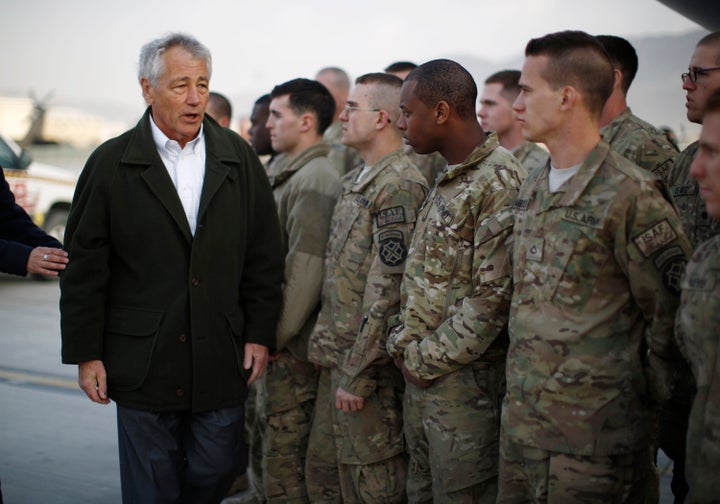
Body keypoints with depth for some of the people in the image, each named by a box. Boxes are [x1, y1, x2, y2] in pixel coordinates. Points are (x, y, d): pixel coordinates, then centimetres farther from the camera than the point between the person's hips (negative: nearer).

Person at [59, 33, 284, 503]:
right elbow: (85, 267, -1)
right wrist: (85, 353, -3)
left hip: (222, 359, 2)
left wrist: (260, 335, 2)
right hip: (143, 360, -2)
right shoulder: (111, 163, -2)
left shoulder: (239, 157, 4)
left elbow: (264, 255, 6)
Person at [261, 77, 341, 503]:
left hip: (295, 348, -10)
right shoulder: (289, 176, 16)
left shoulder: (314, 181, -16)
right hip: (283, 342, 10)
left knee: (285, 464, -3)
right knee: (287, 458, 17)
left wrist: (274, 337, -17)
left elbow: (306, 270, -22)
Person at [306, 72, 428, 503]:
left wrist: (357, 374, -20)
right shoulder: (356, 181, 13)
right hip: (337, 357, 9)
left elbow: (387, 290, -21)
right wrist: (326, 345, 16)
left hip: (369, 368, -9)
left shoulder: (400, 185, -17)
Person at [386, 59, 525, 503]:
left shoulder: (502, 183, -17)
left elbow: (493, 296, -21)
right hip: (420, 374, 9)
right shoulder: (447, 180, 13)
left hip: (466, 379, -9)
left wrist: (425, 358, -15)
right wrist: (403, 342, 5)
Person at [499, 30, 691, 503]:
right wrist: (522, 385, 16)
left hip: (593, 438, -7)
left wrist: (642, 393, -4)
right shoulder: (533, 187, 10)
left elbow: (673, 315, -12)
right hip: (520, 420, 8)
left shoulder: (631, 195, -16)